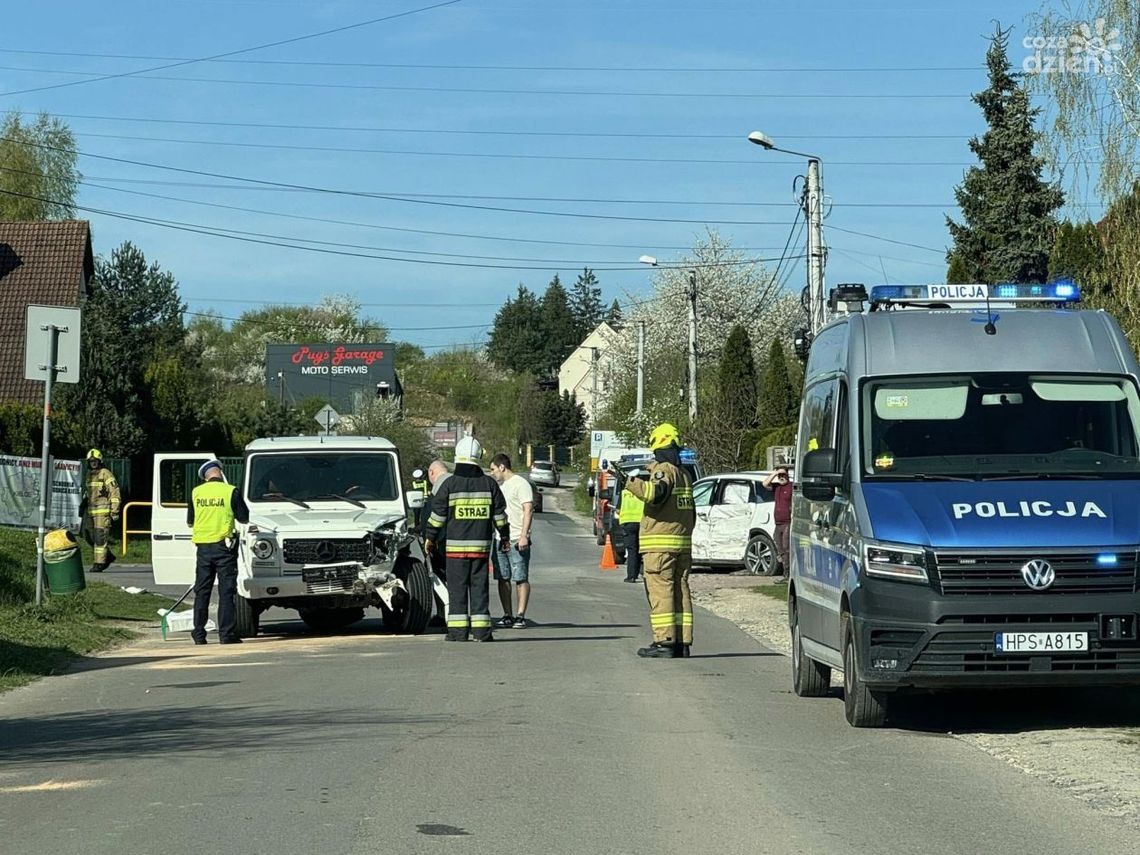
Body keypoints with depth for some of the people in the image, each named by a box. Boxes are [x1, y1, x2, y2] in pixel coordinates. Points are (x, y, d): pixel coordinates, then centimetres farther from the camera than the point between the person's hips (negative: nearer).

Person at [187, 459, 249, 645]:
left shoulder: (196, 492, 2)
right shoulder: (231, 491, -9)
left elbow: (190, 521, 11)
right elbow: (244, 518, -3)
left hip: (203, 547, 3)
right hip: (224, 546, -3)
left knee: (202, 591, 11)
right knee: (226, 591, 0)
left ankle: (199, 633, 12)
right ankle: (226, 633, -3)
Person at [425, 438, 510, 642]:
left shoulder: (449, 484, -4)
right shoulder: (489, 484, 3)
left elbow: (438, 514, -1)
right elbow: (500, 514, 9)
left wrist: (430, 538, 9)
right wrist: (505, 536, 21)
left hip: (456, 545, -2)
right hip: (481, 545, 2)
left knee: (457, 587, 2)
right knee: (479, 587, 6)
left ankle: (458, 631, -1)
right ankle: (481, 631, 2)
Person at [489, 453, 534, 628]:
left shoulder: (520, 483, -4)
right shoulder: (498, 486, 20)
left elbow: (528, 510, -11)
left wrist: (524, 535, -19)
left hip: (517, 540, -8)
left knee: (521, 578, -5)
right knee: (503, 579, 6)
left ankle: (520, 615, -5)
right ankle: (507, 615, 10)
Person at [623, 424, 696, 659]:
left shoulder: (664, 470, -8)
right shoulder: (684, 474, 20)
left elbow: (655, 493, -30)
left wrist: (631, 481, -23)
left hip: (660, 543, -9)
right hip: (682, 544, 9)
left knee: (660, 591, -8)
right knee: (680, 591, 8)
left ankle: (665, 642, -12)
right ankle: (682, 642, 8)